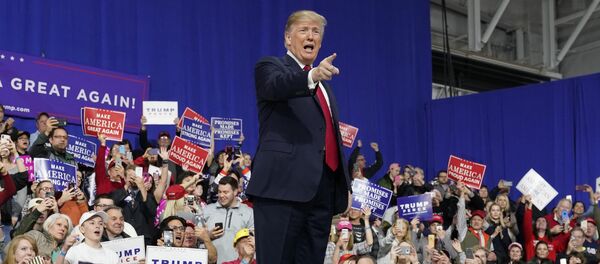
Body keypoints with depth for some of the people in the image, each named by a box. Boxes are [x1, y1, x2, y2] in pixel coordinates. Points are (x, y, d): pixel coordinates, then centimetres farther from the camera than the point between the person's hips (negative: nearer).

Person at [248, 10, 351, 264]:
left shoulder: (324, 85, 27)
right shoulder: (270, 67, 5)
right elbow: (277, 86, -19)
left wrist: (344, 187, 17)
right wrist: (312, 76, -40)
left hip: (323, 188, 7)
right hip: (283, 185, -7)